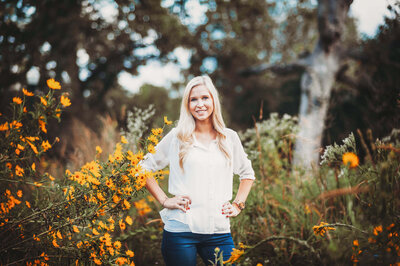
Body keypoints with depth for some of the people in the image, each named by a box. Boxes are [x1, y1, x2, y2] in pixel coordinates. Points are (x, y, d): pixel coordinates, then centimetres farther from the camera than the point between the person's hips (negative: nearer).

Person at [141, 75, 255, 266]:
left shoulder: (230, 138, 9)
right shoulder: (177, 137, 2)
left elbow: (247, 174, 24)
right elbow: (143, 168, 7)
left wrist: (238, 205, 12)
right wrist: (164, 200, 0)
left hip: (219, 231, 2)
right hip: (181, 230, -2)